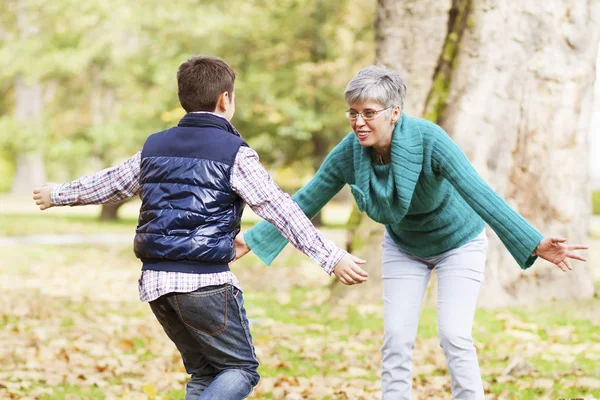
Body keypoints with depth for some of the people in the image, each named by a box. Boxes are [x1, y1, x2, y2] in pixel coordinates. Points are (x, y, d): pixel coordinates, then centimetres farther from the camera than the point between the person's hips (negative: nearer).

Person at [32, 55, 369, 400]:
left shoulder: (155, 147, 13)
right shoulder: (234, 154, -5)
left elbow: (111, 183, 27)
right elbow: (281, 210, -12)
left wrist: (58, 195, 45)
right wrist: (332, 257, -14)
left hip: (156, 281, 7)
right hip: (205, 281, -6)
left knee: (204, 372, 17)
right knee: (241, 369, 3)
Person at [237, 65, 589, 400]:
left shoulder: (428, 139, -34)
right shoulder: (349, 153, -21)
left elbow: (478, 193, -41)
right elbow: (305, 202, -9)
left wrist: (534, 244, -49)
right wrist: (251, 241, -9)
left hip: (457, 241, -4)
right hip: (404, 246, 4)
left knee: (454, 336, -13)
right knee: (397, 338, -2)